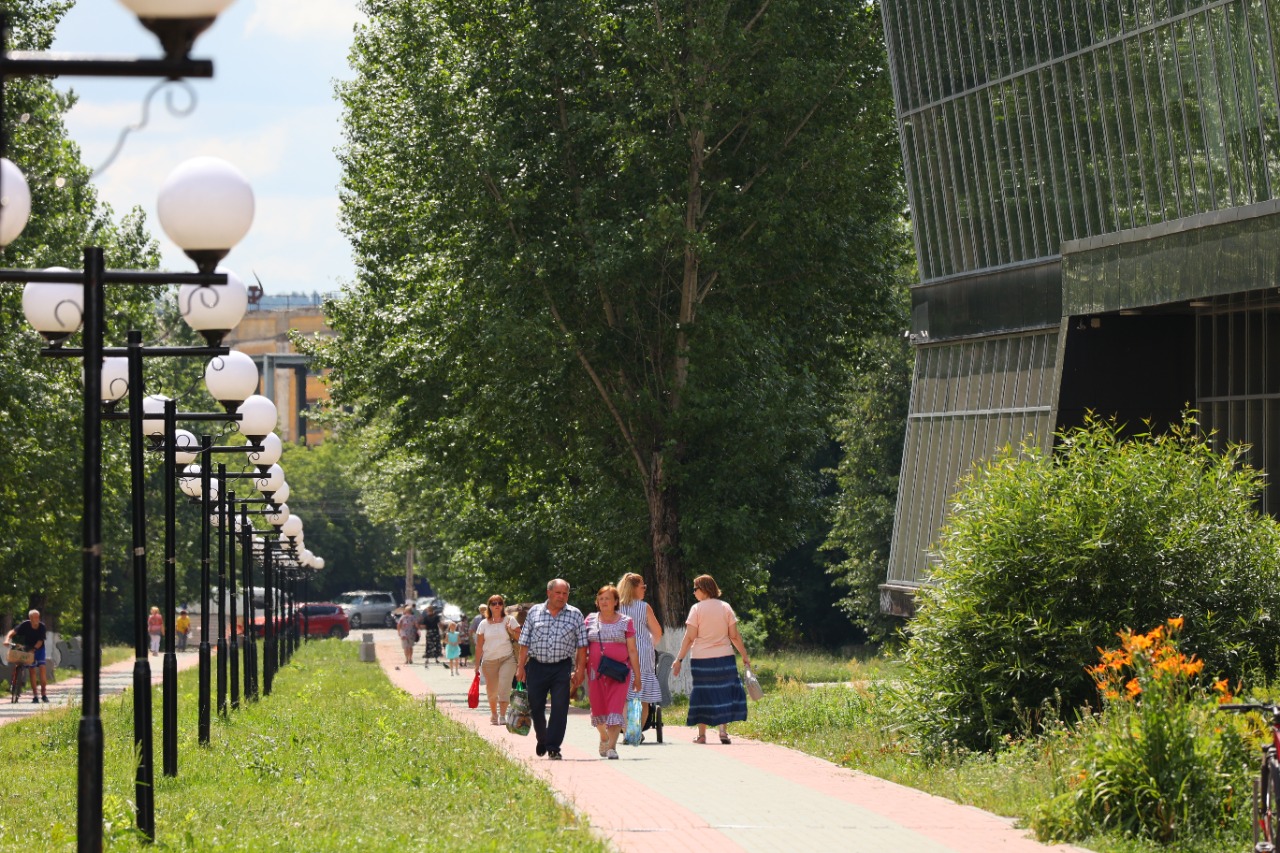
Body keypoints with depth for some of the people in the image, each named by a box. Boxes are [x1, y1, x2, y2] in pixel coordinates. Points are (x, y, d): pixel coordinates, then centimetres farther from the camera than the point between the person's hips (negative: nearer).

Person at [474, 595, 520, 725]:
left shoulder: (509, 620, 3)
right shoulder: (484, 624, 6)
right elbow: (479, 646, 8)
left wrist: (511, 631, -16)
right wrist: (477, 664, 6)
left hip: (507, 659, -2)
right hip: (489, 660, 2)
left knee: (504, 687, -16)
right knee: (491, 689, 9)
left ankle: (502, 715, -16)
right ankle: (493, 713, 30)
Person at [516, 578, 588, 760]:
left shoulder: (575, 614, 4)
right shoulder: (534, 612, 7)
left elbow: (581, 645, 4)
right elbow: (524, 642, 8)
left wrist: (580, 670, -3)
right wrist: (521, 667, 2)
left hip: (562, 668, -2)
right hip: (536, 666, 2)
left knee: (559, 709, -8)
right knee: (535, 707, 8)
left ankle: (553, 748, -5)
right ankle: (542, 739, 33)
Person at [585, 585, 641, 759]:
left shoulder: (626, 622, 3)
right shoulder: (590, 621, 8)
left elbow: (632, 651, 3)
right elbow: (583, 647, 11)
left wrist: (637, 676, 1)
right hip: (595, 671, 2)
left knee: (616, 708, -11)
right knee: (598, 708, 6)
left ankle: (612, 746, -11)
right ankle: (604, 736, 35)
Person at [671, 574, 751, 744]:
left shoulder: (697, 609, -6)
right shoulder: (726, 607, 3)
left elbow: (689, 638, -9)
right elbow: (734, 636, 2)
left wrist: (678, 660, -6)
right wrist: (745, 656, 10)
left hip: (702, 658, -2)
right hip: (724, 658, 2)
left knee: (703, 695, 5)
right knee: (725, 691, 8)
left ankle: (702, 735, 8)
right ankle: (723, 731, -2)